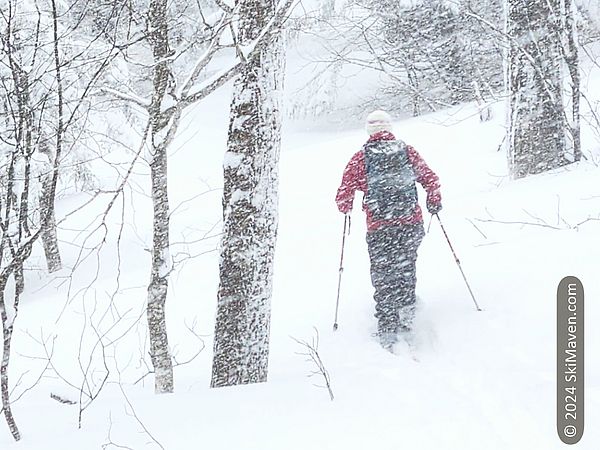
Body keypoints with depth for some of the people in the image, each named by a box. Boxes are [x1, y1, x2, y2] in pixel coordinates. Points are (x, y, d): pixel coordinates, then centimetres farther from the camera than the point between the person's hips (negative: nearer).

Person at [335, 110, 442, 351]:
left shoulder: (360, 158, 1)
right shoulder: (407, 151, 5)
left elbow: (344, 196, 1)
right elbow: (431, 180, 5)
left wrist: (345, 209, 24)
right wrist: (434, 204, 23)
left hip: (379, 229, -1)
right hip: (411, 224, 2)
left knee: (383, 277, 7)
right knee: (406, 268, 23)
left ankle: (388, 329, 4)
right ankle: (406, 311, 18)